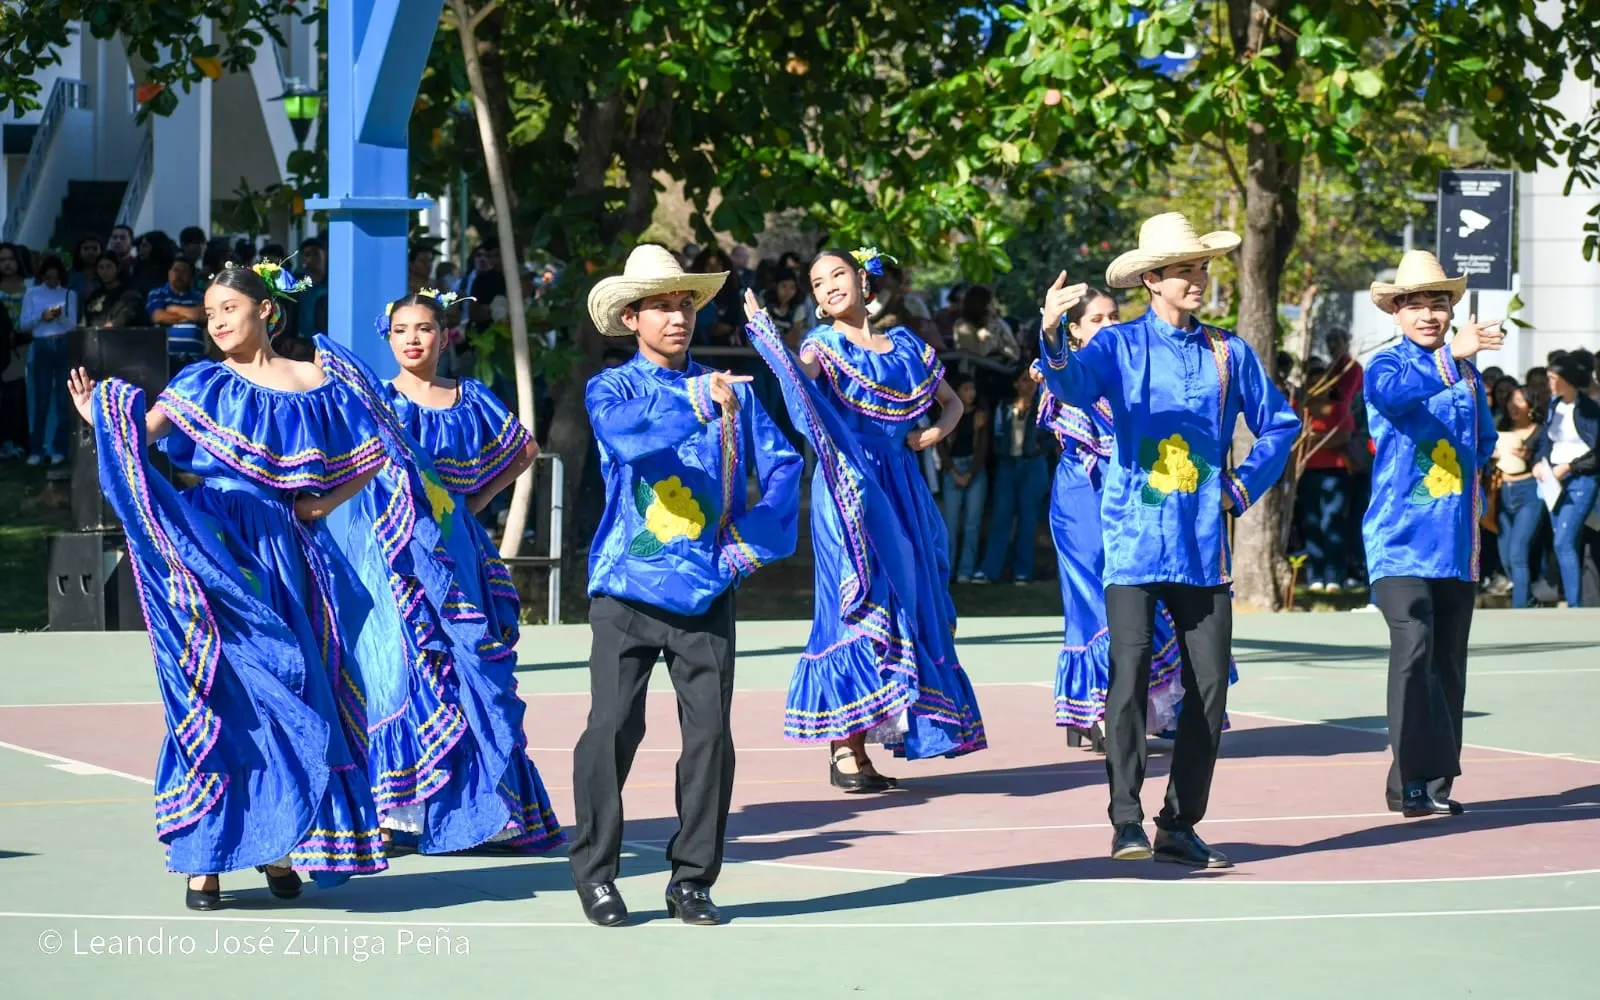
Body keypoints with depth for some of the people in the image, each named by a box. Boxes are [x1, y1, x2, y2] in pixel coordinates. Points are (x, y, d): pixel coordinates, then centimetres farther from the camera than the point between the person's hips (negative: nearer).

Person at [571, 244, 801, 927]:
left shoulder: (732, 390, 12)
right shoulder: (611, 389, 4)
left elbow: (780, 464, 6)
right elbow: (630, 434, -18)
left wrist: (755, 537, -7)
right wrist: (695, 405, -32)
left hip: (709, 589, 2)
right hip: (628, 587, -2)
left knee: (710, 731, -2)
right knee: (613, 727, -6)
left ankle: (692, 879, 7)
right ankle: (595, 875, 5)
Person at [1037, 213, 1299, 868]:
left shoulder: (1228, 353, 9)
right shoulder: (1121, 345, 0)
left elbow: (1279, 425, 19)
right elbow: (1073, 384, -20)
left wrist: (1243, 486, 5)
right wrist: (1053, 339, -41)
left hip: (1203, 544, 4)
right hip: (1134, 537, -4)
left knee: (1210, 684, 2)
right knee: (1130, 674, -14)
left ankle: (1180, 827, 11)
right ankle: (1126, 821, -12)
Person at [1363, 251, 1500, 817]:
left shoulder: (1468, 370, 15)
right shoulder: (1387, 365, -2)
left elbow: (1484, 441, 29)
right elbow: (1390, 391, -29)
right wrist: (1448, 357, -41)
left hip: (1457, 541, 6)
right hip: (1402, 537, -6)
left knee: (1449, 660, 7)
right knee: (1413, 647, -19)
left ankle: (1438, 781, 14)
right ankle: (1412, 779, -18)